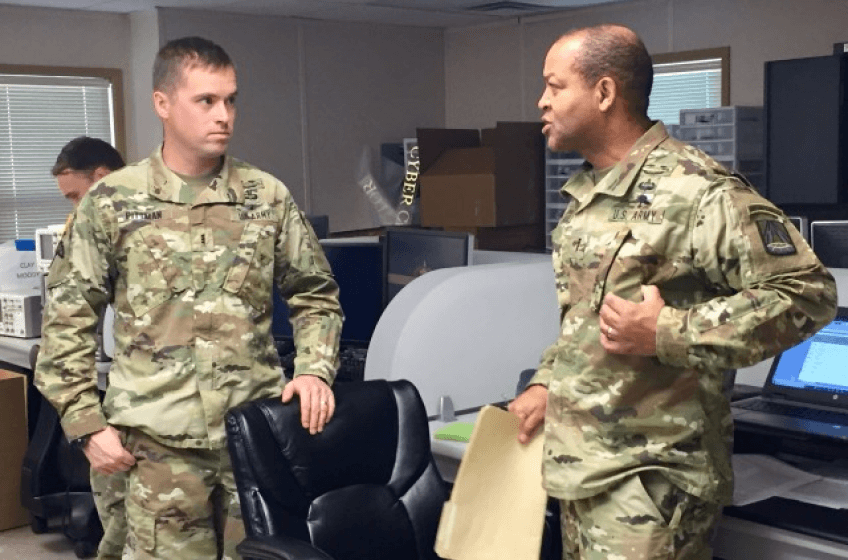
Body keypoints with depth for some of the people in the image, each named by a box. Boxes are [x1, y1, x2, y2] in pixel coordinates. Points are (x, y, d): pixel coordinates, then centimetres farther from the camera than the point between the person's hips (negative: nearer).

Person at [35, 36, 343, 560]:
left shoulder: (269, 196, 3)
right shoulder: (112, 202, -1)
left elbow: (316, 295, 11)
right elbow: (68, 317, 3)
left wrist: (315, 370, -4)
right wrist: (85, 422, -2)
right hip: (161, 441, -1)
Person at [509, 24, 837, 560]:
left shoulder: (695, 189, -17)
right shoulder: (586, 192, 11)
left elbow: (809, 292, -19)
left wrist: (668, 334, -23)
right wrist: (546, 383, 11)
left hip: (650, 477, -8)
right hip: (576, 463, 8)